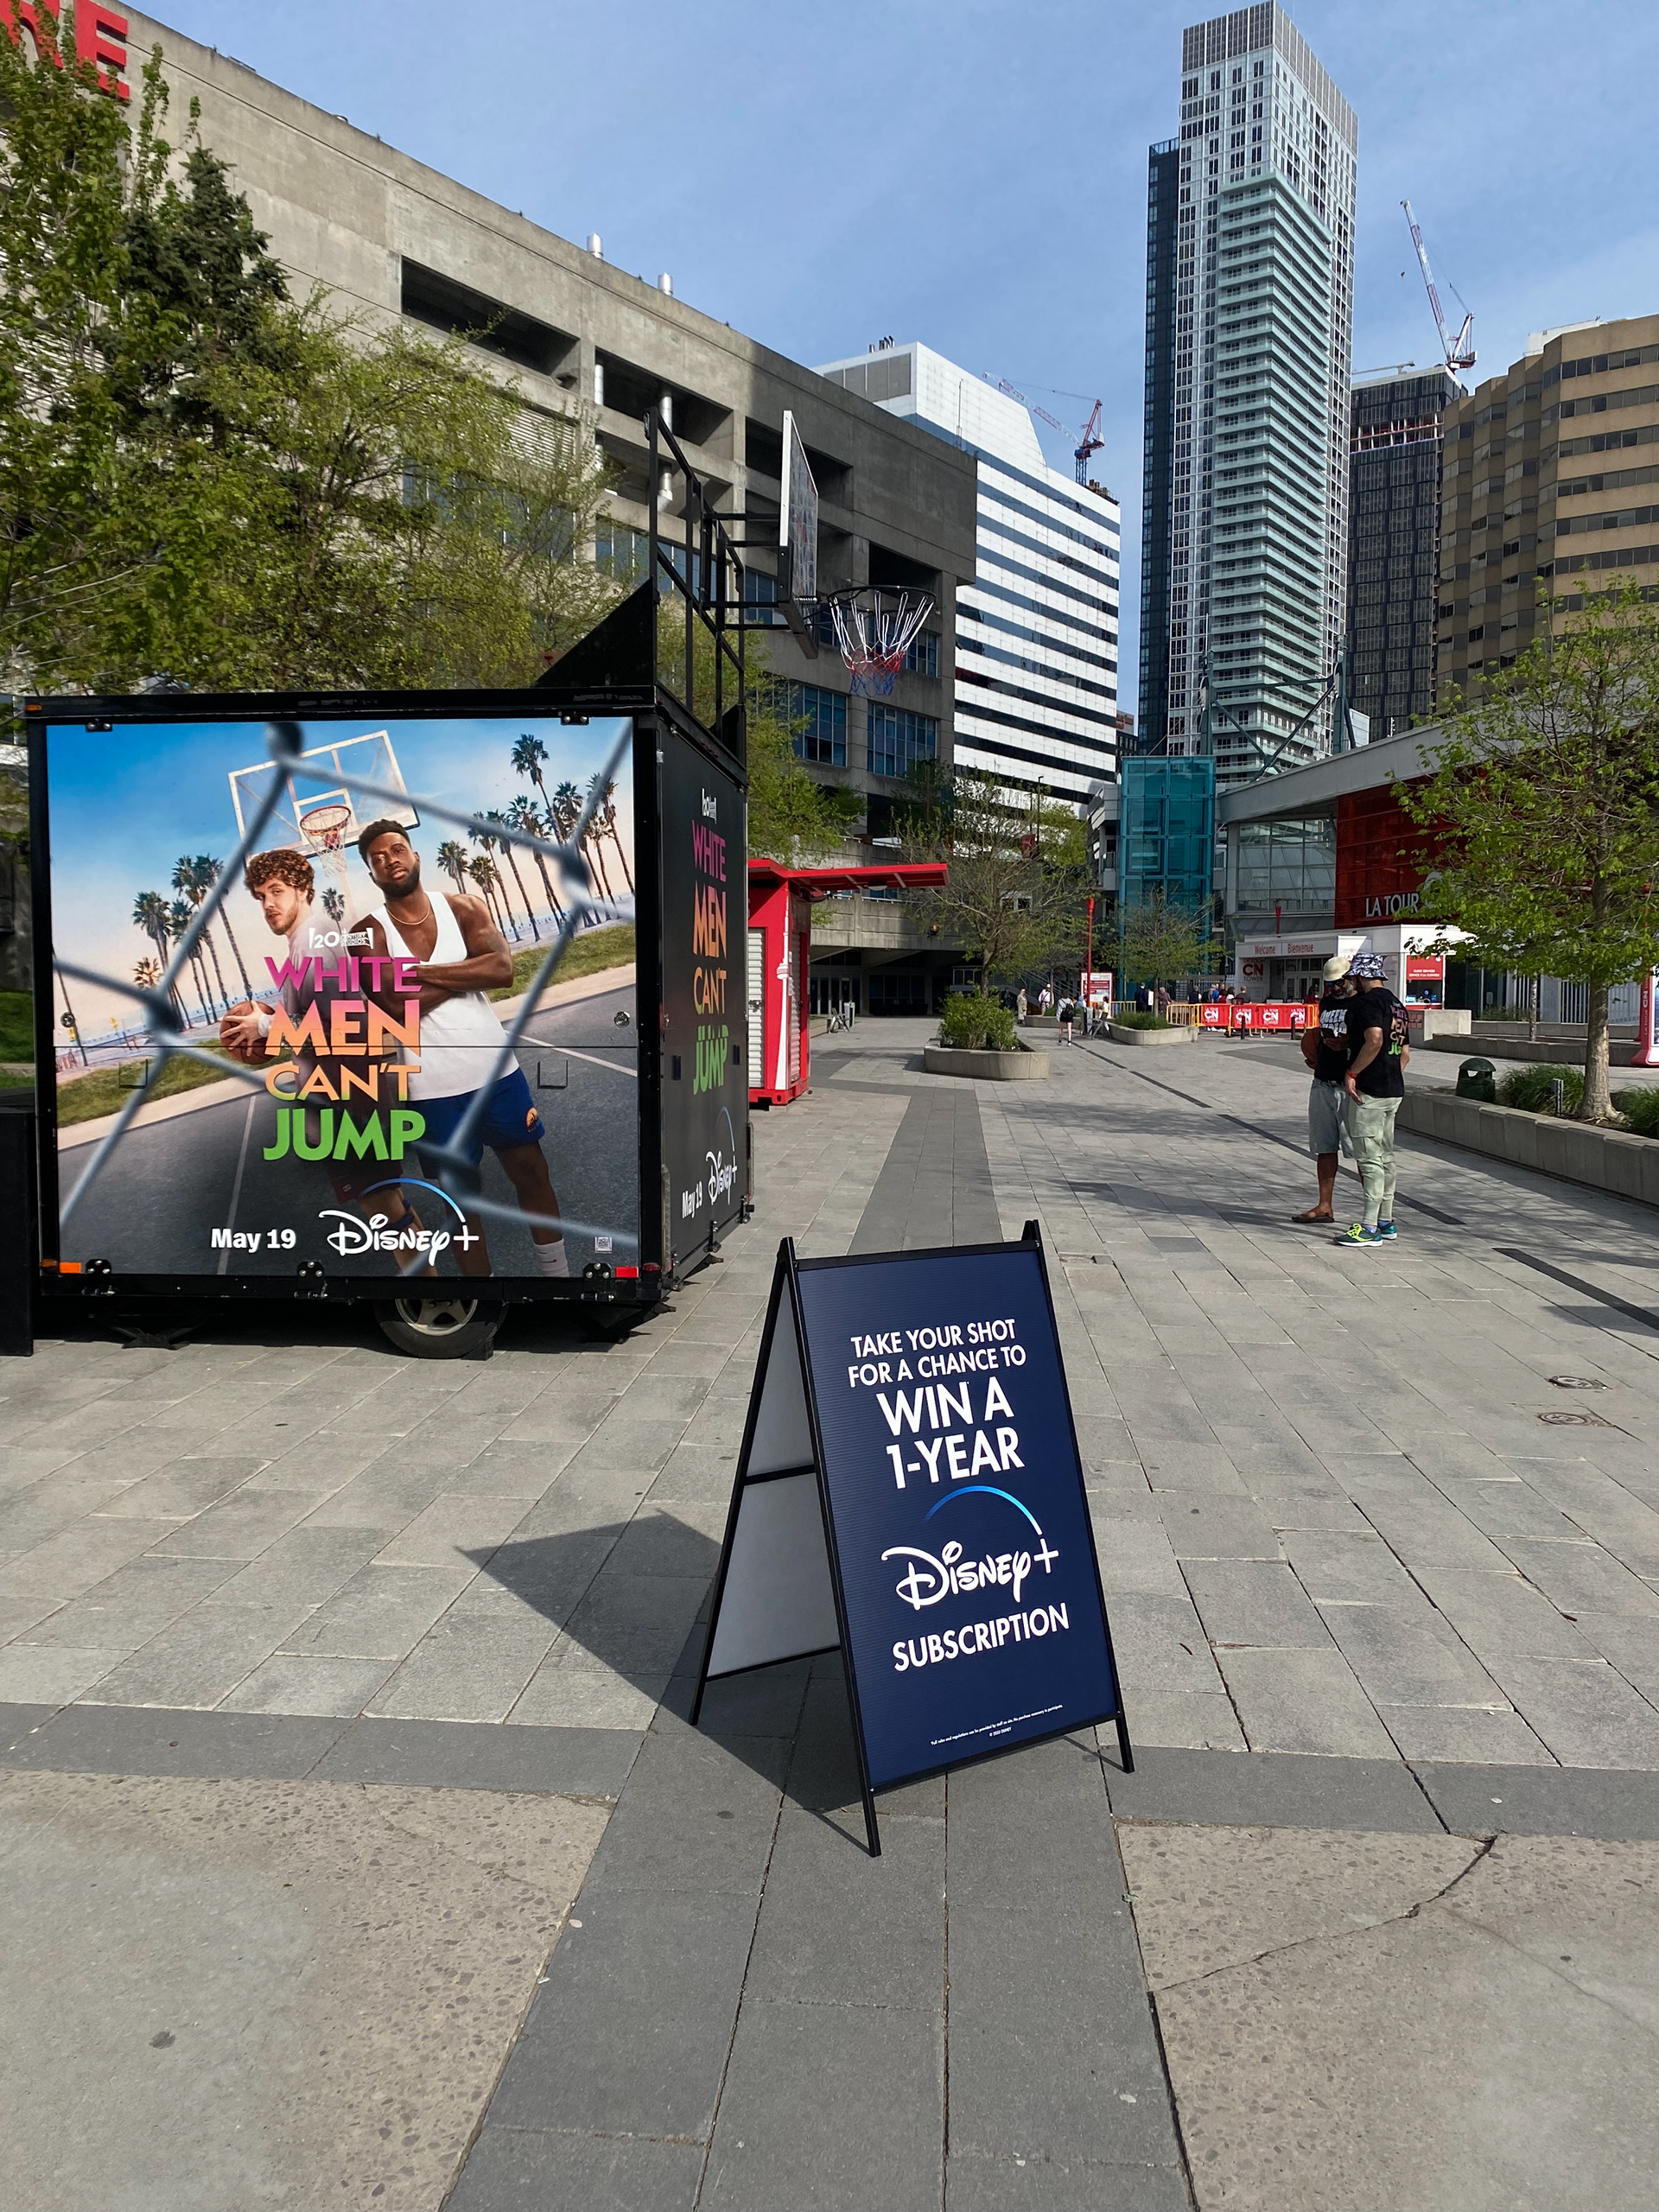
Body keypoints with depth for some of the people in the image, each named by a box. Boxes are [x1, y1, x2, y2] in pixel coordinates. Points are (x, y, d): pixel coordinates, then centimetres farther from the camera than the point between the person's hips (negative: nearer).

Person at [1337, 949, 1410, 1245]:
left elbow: (1374, 1040, -27)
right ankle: (1386, 1222, 21)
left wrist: (1352, 1073, -20)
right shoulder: (1396, 1004, 17)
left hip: (1368, 1090, -10)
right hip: (1394, 1090, 10)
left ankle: (1370, 1228, -7)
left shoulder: (1367, 1001, -12)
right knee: (1385, 1157, 15)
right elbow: (1405, 1054, 19)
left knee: (1369, 1159, -8)